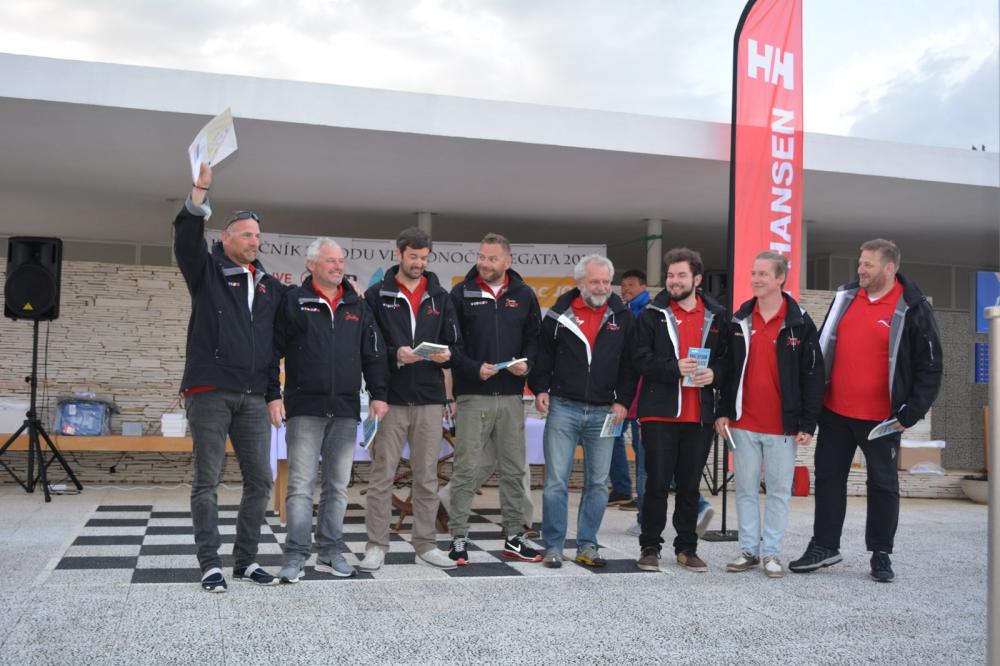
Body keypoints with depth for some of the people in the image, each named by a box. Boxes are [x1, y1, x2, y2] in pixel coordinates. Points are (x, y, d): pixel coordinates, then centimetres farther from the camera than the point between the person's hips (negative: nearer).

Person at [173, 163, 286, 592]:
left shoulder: (269, 286, 17)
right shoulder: (208, 271, 2)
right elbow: (186, 239, -17)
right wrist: (200, 190, -29)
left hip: (252, 397, 5)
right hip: (210, 392, -5)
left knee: (259, 480, 4)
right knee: (207, 481, -1)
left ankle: (246, 560, 15)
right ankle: (210, 564, 6)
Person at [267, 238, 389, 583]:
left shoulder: (357, 306, 13)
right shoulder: (293, 302, 1)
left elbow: (374, 353, 13)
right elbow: (273, 350, 0)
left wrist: (378, 394, 4)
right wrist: (273, 395, -7)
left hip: (346, 411, 4)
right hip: (305, 408, -4)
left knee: (338, 486, 9)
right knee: (301, 485, -4)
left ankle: (330, 552, 18)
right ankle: (296, 556, 0)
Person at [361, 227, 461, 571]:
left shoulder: (439, 297, 12)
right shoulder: (377, 295, 2)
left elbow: (454, 342, 12)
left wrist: (446, 355, -10)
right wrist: (395, 355, -18)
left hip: (429, 398, 3)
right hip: (391, 397, -3)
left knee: (427, 475, 8)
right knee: (382, 474, 1)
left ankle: (426, 544, 18)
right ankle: (376, 545, 9)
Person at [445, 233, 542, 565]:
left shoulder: (524, 295, 8)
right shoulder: (462, 294, 0)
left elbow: (534, 338, 12)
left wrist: (527, 363, -8)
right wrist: (474, 368, -15)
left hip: (511, 396, 3)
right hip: (473, 396, -3)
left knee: (514, 469, 9)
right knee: (466, 468, -1)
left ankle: (514, 538, 21)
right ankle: (459, 539, 8)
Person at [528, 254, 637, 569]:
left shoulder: (622, 316, 6)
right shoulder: (559, 314, 2)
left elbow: (630, 362, 8)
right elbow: (542, 354, 8)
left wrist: (623, 400, -1)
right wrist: (540, 388, -4)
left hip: (603, 412, 2)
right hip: (563, 408, -2)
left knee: (598, 483, 7)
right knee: (556, 481, -2)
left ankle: (587, 545, 18)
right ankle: (553, 546, 8)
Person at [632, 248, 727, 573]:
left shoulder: (717, 316, 9)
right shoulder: (653, 314, 2)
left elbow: (728, 358, 11)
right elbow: (640, 358, -6)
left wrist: (714, 373, -9)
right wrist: (674, 367, -19)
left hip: (699, 416, 2)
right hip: (660, 412, -2)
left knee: (690, 485, 11)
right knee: (657, 483, 2)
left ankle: (687, 547, 23)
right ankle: (650, 547, 14)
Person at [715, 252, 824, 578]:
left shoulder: (800, 324, -3)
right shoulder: (739, 321, 6)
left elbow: (813, 376, -3)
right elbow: (728, 369, 11)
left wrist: (807, 424, -7)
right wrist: (723, 411, 5)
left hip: (783, 425, -3)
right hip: (744, 423, 3)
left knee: (779, 490, 5)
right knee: (745, 489, 8)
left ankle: (771, 553, 15)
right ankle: (749, 550, 18)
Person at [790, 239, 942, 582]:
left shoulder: (913, 310, -9)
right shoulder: (845, 296, 6)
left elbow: (929, 367, -7)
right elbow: (824, 345, 15)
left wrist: (911, 413, -11)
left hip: (881, 418, -5)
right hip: (835, 411, 5)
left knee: (883, 484, 8)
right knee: (828, 477, 10)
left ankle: (881, 554, 20)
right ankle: (824, 546, 22)